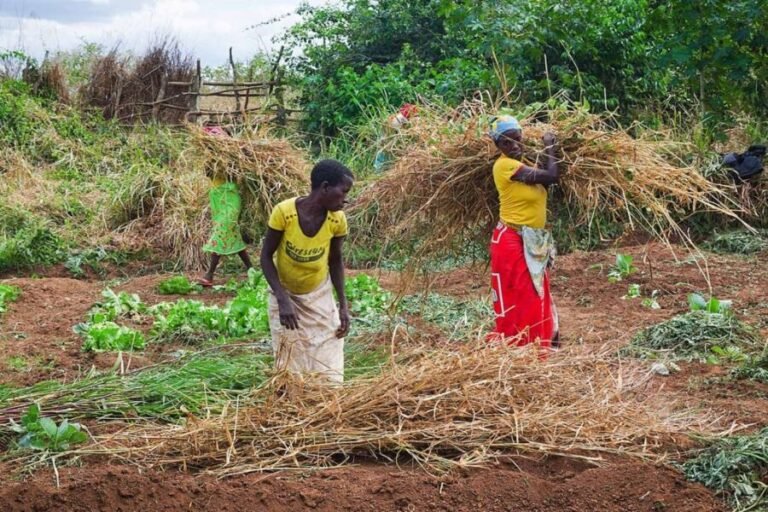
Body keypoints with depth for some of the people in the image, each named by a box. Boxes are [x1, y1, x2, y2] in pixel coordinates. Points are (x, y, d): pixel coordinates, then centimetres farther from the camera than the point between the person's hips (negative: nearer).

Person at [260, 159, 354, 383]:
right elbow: (266, 256, -16)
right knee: (289, 367, 5)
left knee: (329, 370, 0)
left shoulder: (337, 220, -18)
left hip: (320, 297, 2)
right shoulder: (284, 212, -27)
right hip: (285, 295, -2)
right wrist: (283, 299, -25)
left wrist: (343, 304, -4)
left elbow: (335, 260, -1)